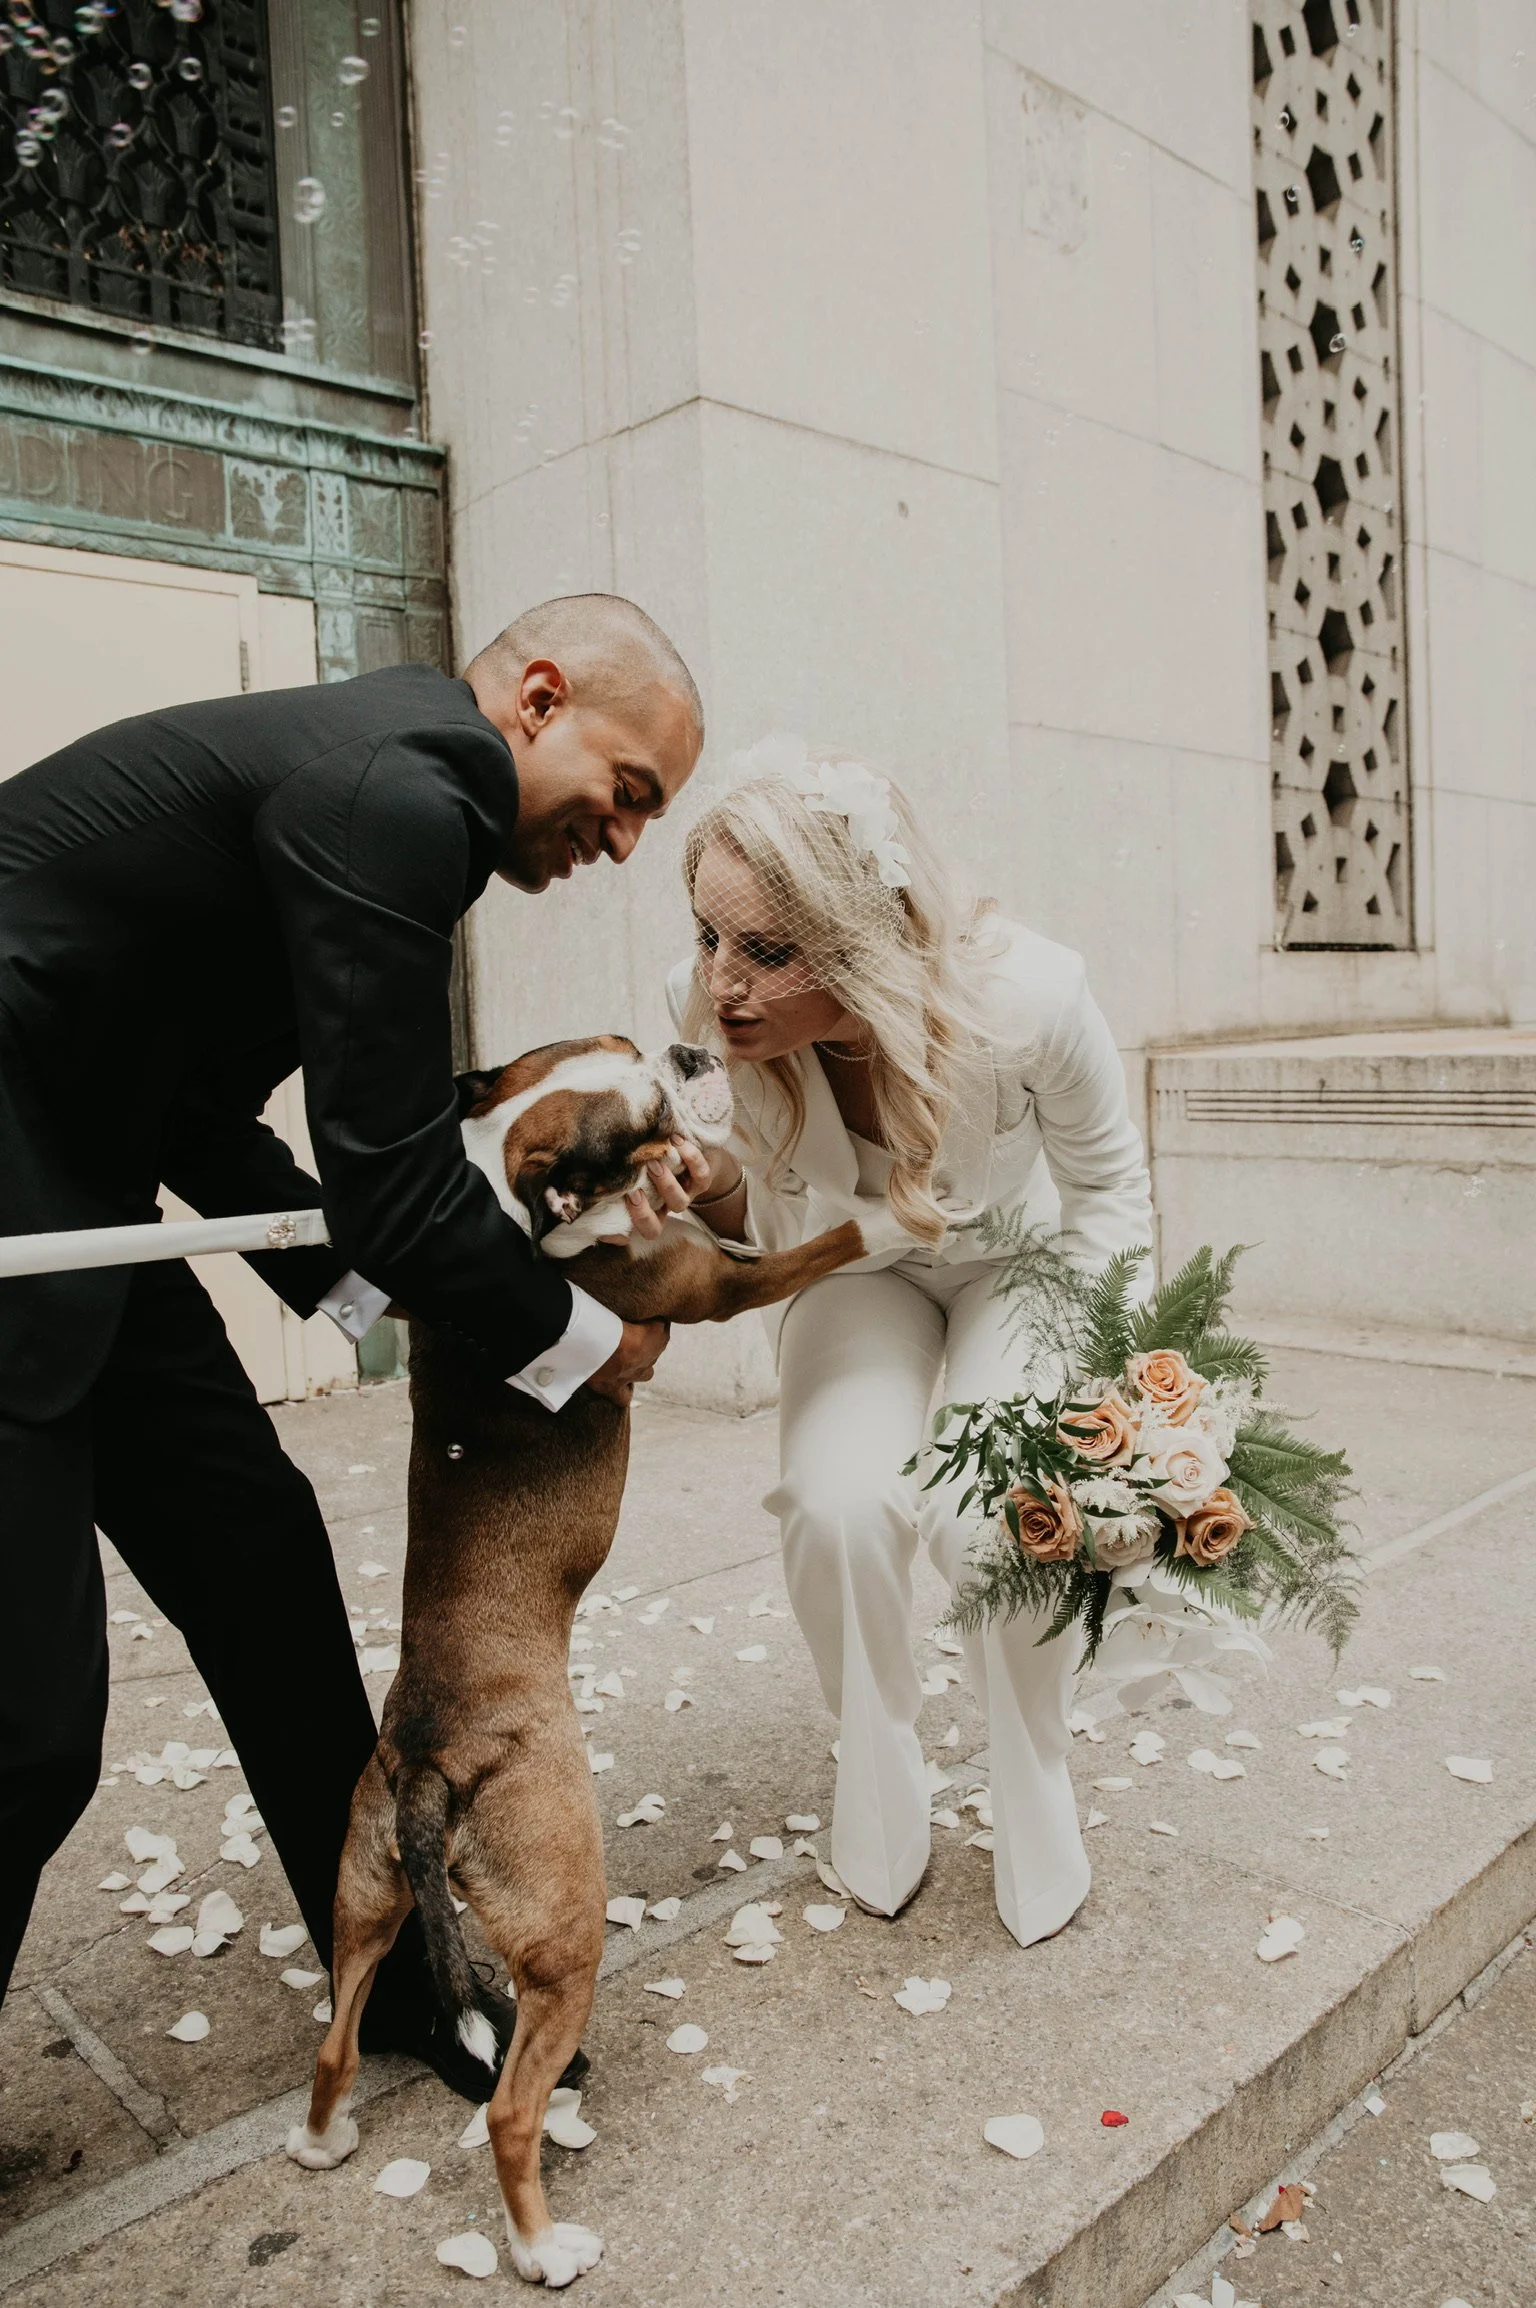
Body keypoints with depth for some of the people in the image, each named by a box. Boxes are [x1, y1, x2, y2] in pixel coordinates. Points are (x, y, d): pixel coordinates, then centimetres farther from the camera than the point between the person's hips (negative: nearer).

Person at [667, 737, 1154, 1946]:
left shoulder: (1029, 997, -36)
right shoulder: (702, 1007, -31)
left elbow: (1111, 1190, -15)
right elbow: (774, 1221, -12)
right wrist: (723, 1200, -35)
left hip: (1020, 1256, -1)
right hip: (859, 1269, 2)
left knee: (992, 1520, -23)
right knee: (835, 1505, -23)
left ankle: (1039, 1824, 8)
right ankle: (882, 1802, 7)